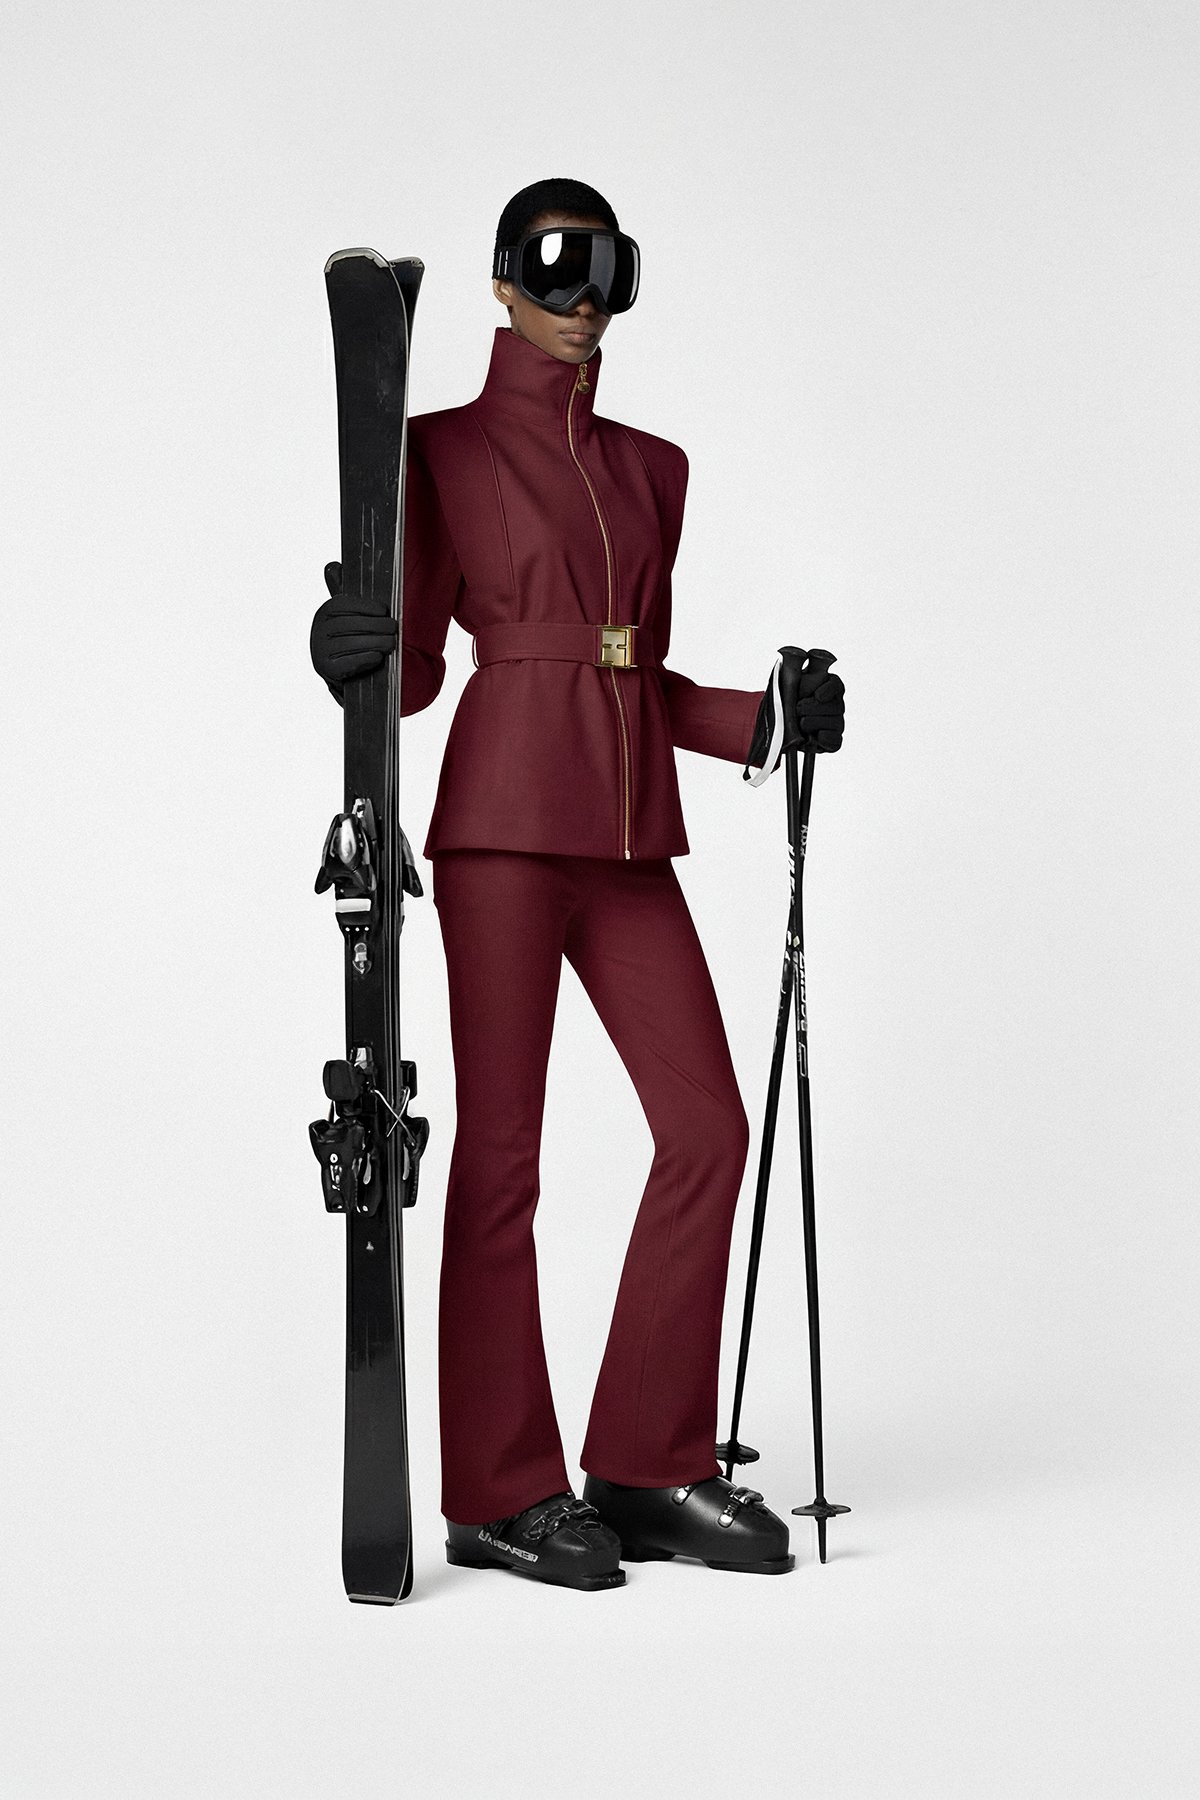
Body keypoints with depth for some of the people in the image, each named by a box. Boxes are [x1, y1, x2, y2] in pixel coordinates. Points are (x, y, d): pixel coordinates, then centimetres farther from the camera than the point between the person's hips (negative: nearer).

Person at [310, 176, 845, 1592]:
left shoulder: (652, 467, 20)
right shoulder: (445, 450, 4)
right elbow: (414, 670, -1)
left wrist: (765, 723, 7)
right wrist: (353, 653, -21)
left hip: (626, 832, 6)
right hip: (503, 813, -6)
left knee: (707, 1124, -1)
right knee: (501, 1148, -4)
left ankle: (649, 1470, 9)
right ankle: (501, 1497, 3)